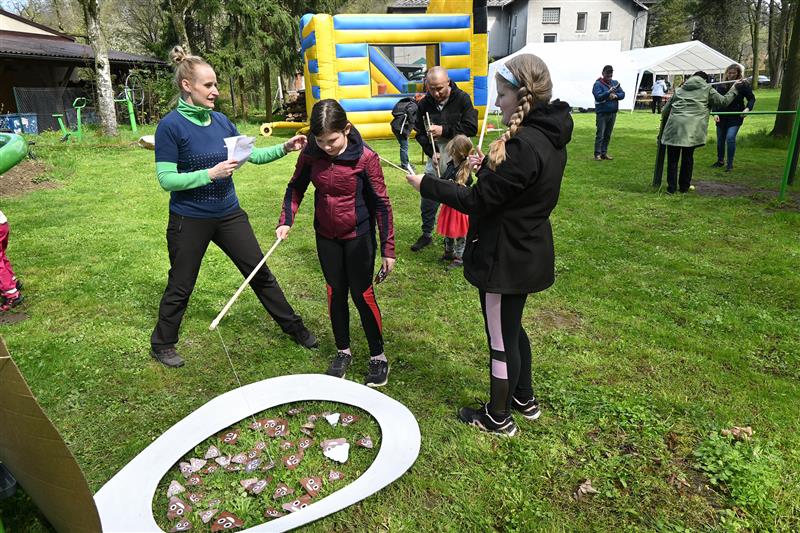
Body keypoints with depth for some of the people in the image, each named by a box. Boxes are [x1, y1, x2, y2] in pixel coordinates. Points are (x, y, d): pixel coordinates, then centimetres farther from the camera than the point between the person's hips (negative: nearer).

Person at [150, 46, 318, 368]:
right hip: (190, 221, -5)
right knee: (180, 286, 10)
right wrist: (211, 174, -25)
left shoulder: (220, 121, 3)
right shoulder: (170, 126, -14)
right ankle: (162, 344, 33)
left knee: (259, 272, 12)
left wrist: (285, 148, -5)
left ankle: (293, 326, 26)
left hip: (228, 214, 5)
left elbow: (252, 154, 8)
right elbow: (166, 179, -17)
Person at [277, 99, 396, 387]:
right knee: (335, 293, 12)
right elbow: (295, 187, 8)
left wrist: (388, 248, -12)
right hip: (326, 236, 4)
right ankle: (343, 351, 30)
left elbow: (381, 203, -13)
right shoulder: (310, 154, -9)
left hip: (358, 236, -4)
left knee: (362, 294, 1)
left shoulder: (365, 157, -20)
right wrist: (286, 220, -7)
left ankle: (378, 357, 19)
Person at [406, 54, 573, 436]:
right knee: (512, 327, 26)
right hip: (528, 251, 10)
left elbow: (477, 201, -22)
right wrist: (488, 166, -1)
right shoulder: (549, 136, 4)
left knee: (501, 338, 8)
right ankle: (524, 399, 44)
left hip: (505, 257, -10)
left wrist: (426, 186, -11)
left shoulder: (523, 145, -27)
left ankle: (498, 418, 29)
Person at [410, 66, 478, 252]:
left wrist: (444, 130, -19)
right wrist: (431, 152, -8)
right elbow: (420, 133, 8)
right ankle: (426, 234, 25)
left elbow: (471, 128, -13)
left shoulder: (462, 99, -7)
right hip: (436, 158, 3)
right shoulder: (424, 104, 3)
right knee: (427, 199, 6)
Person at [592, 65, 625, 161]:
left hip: (613, 113, 6)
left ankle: (604, 153, 16)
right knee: (600, 135, -6)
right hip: (602, 113, -6)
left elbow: (622, 94, 7)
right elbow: (598, 97, -18)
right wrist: (609, 92, -31)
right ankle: (597, 154, -2)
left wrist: (615, 95, -13)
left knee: (608, 135, 9)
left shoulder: (615, 83, 11)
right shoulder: (598, 84, -7)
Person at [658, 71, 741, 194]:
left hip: (674, 126, 2)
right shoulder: (707, 89, 15)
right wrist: (733, 90, 33)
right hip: (692, 129, -1)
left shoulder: (679, 90, 24)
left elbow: (665, 110, 23)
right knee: (688, 158, 10)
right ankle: (684, 187, 16)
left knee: (672, 158, 7)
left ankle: (671, 187, 5)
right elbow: (723, 101, 15)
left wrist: (662, 128, 32)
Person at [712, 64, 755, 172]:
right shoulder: (722, 85, 2)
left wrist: (747, 109, -16)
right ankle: (720, 161, 31)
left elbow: (752, 98, 2)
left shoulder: (743, 85, -5)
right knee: (720, 139, 11)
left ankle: (730, 164, -5)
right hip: (721, 117, 4)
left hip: (735, 117, -4)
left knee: (730, 138, -16)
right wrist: (715, 113, -11)